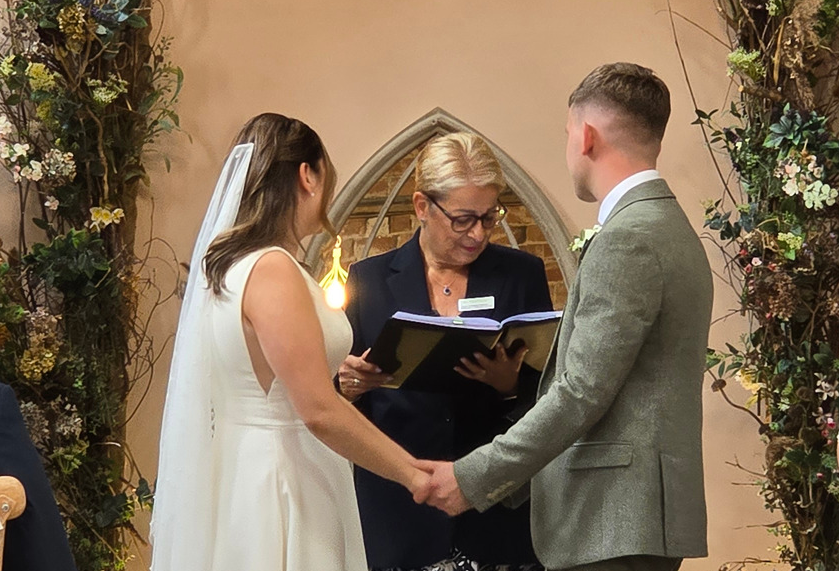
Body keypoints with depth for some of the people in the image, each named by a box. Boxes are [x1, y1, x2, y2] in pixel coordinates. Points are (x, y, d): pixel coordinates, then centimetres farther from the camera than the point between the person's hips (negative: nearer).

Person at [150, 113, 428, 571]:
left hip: (242, 468, 10)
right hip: (281, 486, -10)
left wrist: (340, 376, 24)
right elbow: (320, 412, -23)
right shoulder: (273, 270, -19)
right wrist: (414, 474, -16)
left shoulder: (227, 264, 9)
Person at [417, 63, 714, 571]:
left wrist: (473, 479, -13)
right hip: (640, 515, 9)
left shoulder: (627, 238, -15)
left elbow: (582, 393, -19)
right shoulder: (671, 226, 16)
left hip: (617, 525, -9)